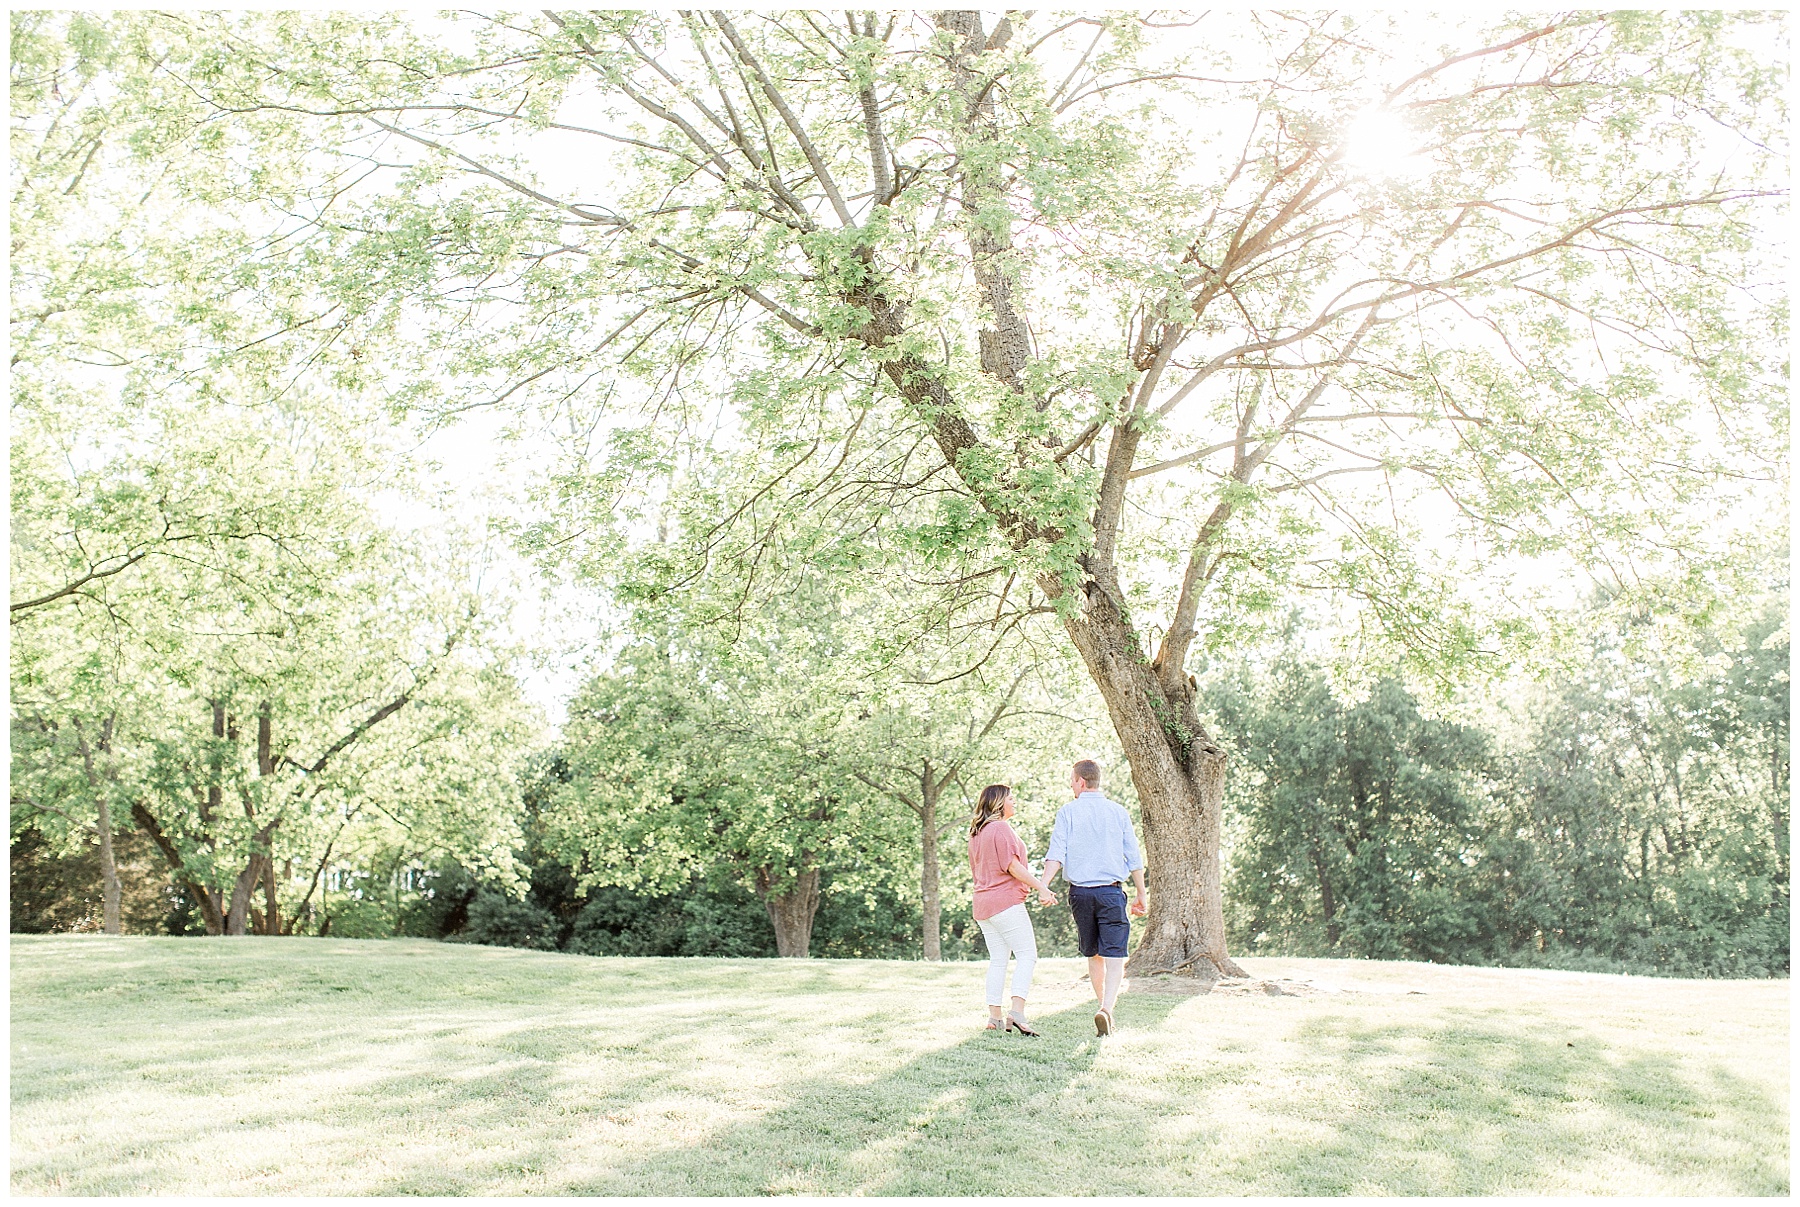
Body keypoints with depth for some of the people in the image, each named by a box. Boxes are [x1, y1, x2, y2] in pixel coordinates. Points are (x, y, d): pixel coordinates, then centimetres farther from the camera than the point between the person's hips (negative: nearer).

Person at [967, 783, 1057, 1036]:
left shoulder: (976, 833, 18)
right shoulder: (1001, 828, -9)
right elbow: (1012, 865, -16)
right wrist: (1041, 887, -16)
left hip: (982, 904, 9)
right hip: (1006, 902, -9)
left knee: (997, 960, 10)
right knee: (1027, 955, -8)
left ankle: (994, 1017, 7)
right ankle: (1017, 1012, -20)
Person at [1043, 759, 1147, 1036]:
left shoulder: (1067, 812, 1)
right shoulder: (1118, 812, 5)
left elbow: (1056, 854, -11)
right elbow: (1134, 859, 6)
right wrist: (1141, 895, 15)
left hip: (1080, 892, 1)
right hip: (1111, 891, -1)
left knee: (1093, 953, 18)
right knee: (1114, 955, -4)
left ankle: (1103, 1001, 27)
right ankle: (1106, 1008, -22)